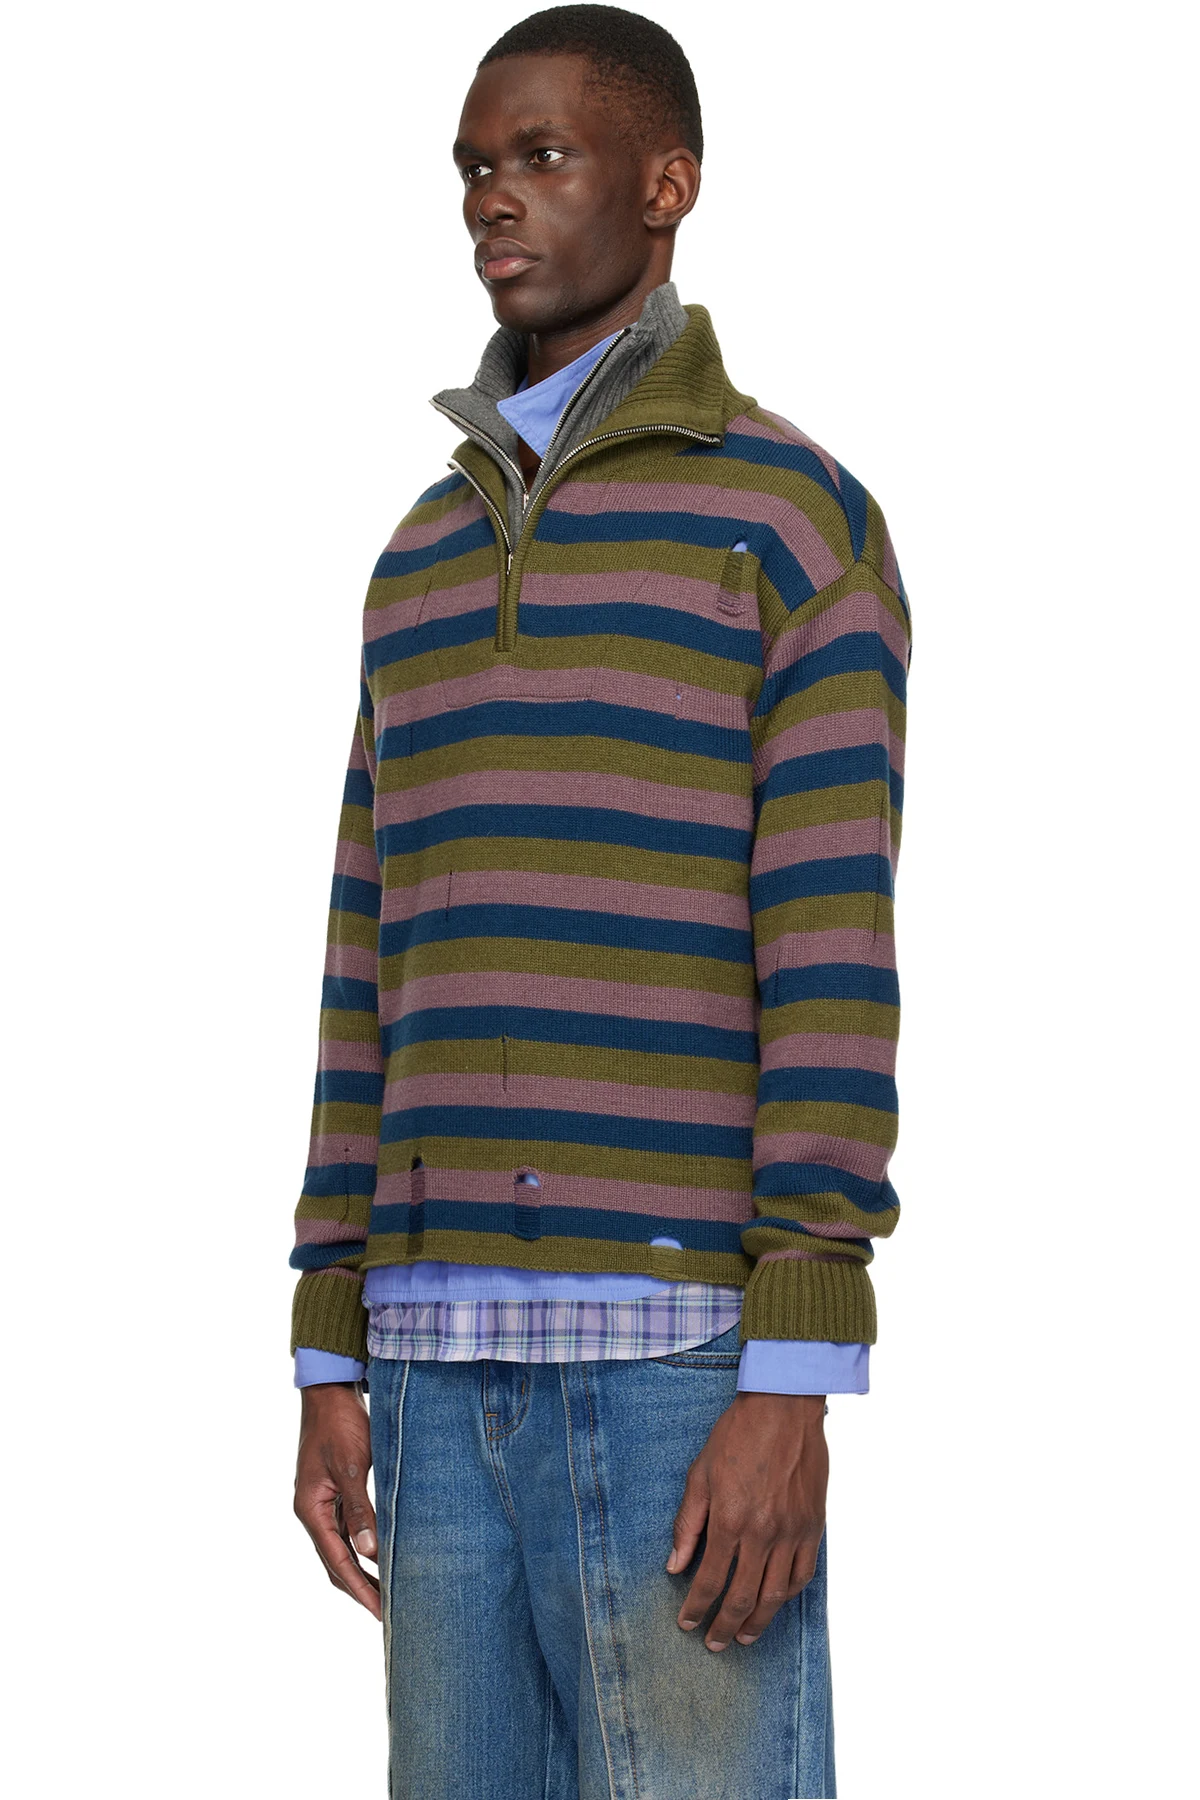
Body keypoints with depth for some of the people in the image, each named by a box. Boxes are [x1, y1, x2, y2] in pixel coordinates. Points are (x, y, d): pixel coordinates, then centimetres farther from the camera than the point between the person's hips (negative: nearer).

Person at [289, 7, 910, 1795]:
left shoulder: (799, 521, -4)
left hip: (691, 1346, -6)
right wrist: (332, 1360, 12)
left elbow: (831, 963, -11)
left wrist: (795, 1381, -18)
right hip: (458, 1358, 7)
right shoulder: (427, 557, 18)